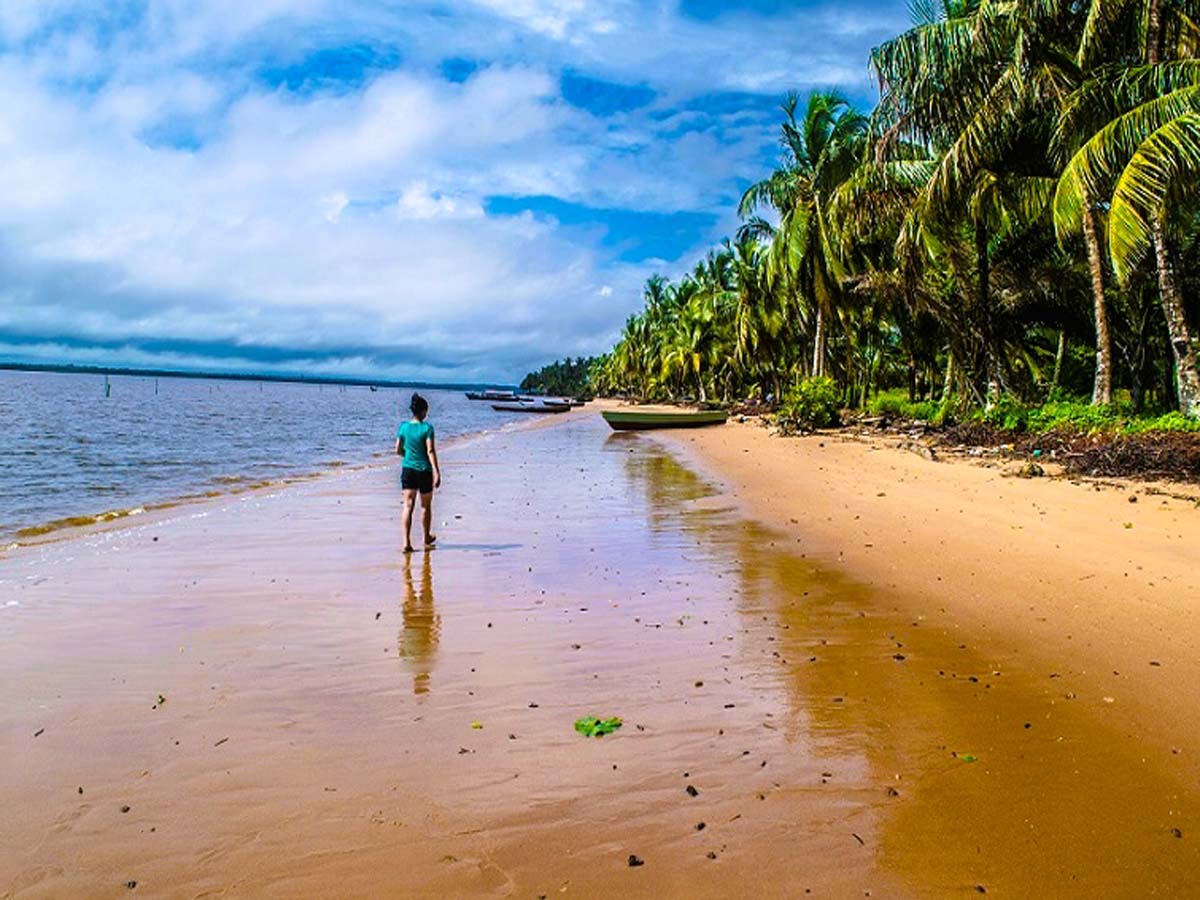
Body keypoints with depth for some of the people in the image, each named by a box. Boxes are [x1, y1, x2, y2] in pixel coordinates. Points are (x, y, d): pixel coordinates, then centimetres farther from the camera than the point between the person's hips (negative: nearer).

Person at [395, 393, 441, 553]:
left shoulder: (403, 426, 1)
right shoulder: (427, 428, -11)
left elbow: (398, 450, 7)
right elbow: (431, 451, -16)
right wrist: (437, 472, -17)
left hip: (408, 469, 2)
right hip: (424, 470, -2)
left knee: (408, 505, 0)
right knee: (426, 506, 15)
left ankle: (407, 542, -13)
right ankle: (427, 539, 32)